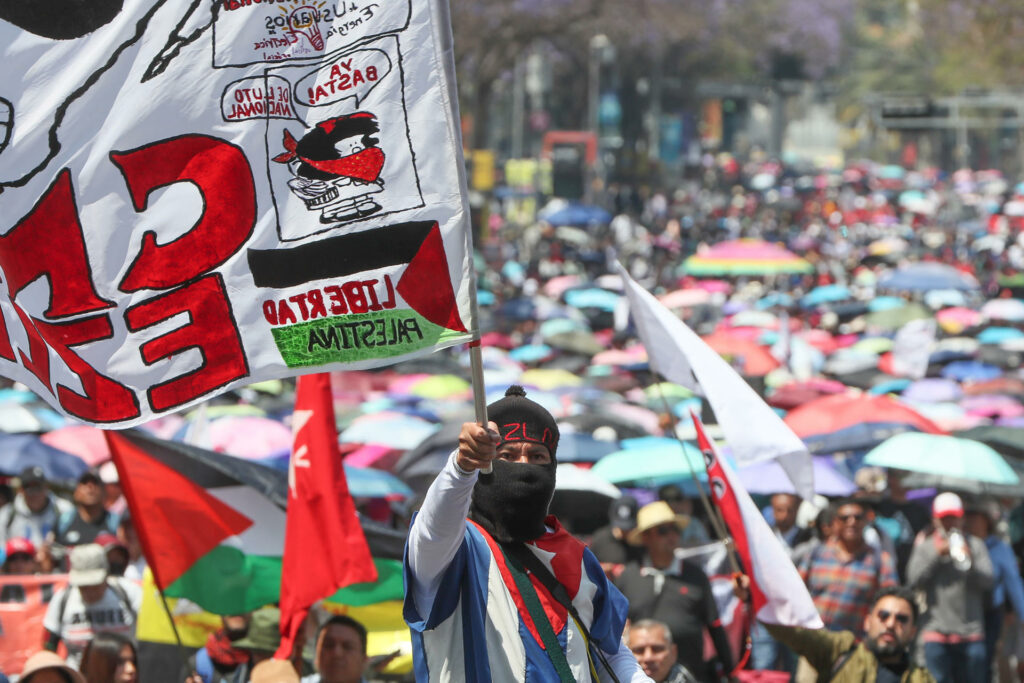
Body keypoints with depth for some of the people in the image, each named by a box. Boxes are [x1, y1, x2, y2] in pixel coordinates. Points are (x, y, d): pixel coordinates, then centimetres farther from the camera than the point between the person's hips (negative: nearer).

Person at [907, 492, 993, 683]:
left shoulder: (975, 544, 9)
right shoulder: (925, 545, 11)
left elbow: (987, 581, -3)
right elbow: (914, 580, -2)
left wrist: (969, 562, -21)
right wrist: (936, 555, -10)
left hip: (970, 631, 1)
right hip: (936, 630, -1)